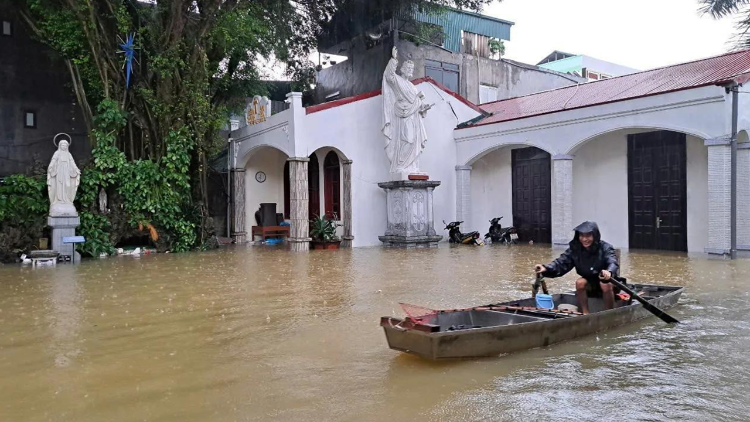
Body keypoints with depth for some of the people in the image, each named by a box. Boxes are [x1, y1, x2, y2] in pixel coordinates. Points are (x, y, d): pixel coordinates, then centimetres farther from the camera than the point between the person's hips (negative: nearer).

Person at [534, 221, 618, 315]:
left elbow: (613, 263, -38)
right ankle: (585, 314, -17)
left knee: (606, 285, -34)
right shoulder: (575, 248, -12)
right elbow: (562, 262, -21)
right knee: (580, 282, -27)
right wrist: (546, 268, -43)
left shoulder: (605, 248, -20)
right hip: (590, 284, 3)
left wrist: (609, 272, -64)